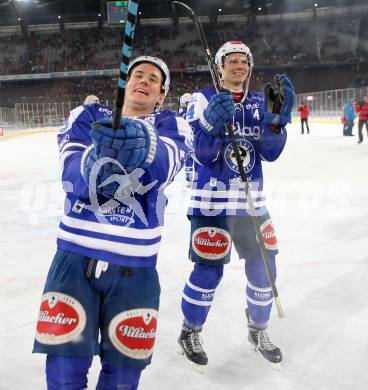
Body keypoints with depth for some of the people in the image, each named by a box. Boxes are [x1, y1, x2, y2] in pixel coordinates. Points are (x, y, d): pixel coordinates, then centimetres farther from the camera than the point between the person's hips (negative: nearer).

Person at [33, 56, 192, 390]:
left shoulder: (172, 124, 5)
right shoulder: (87, 116, 8)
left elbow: (166, 164, -18)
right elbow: (71, 171, -10)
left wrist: (143, 144, -41)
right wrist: (99, 157, -33)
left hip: (134, 265, 0)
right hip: (76, 255, 0)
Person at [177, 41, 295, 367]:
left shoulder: (259, 102, 9)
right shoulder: (204, 99, -4)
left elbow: (270, 153, 0)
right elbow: (203, 155, -12)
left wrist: (278, 117, -16)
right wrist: (212, 123, -31)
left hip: (251, 202, 5)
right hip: (212, 200, -5)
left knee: (264, 267, 8)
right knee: (209, 270, -5)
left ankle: (258, 330, 31)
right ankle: (189, 332, 20)